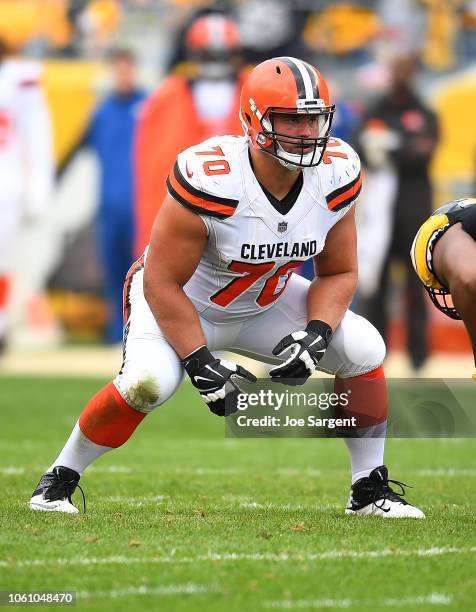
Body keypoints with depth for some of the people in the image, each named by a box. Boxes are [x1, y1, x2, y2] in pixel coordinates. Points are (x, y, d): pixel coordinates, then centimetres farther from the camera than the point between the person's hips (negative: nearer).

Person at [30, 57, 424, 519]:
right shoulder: (208, 181, -34)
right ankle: (60, 478, -8)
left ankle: (369, 490, 5)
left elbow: (338, 272, -3)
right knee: (148, 381, -33)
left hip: (265, 304, 5)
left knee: (364, 350, -12)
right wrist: (200, 364, -28)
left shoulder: (336, 176, -17)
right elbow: (161, 282, -25)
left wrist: (315, 335, -21)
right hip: (179, 303, -5)